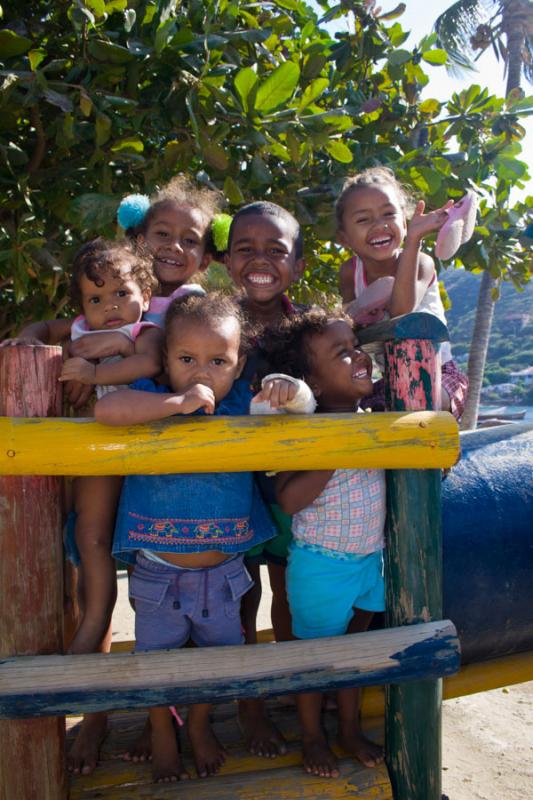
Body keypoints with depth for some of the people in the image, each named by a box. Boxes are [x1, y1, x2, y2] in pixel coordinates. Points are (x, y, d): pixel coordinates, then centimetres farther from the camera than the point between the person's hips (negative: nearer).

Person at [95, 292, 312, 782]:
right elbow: (106, 411, -34)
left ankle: (201, 725, 51)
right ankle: (163, 734, 48)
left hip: (223, 571, 3)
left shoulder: (243, 405, -7)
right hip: (158, 573, -2)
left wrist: (289, 388, -26)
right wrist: (180, 402, -35)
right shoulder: (152, 399, -15)